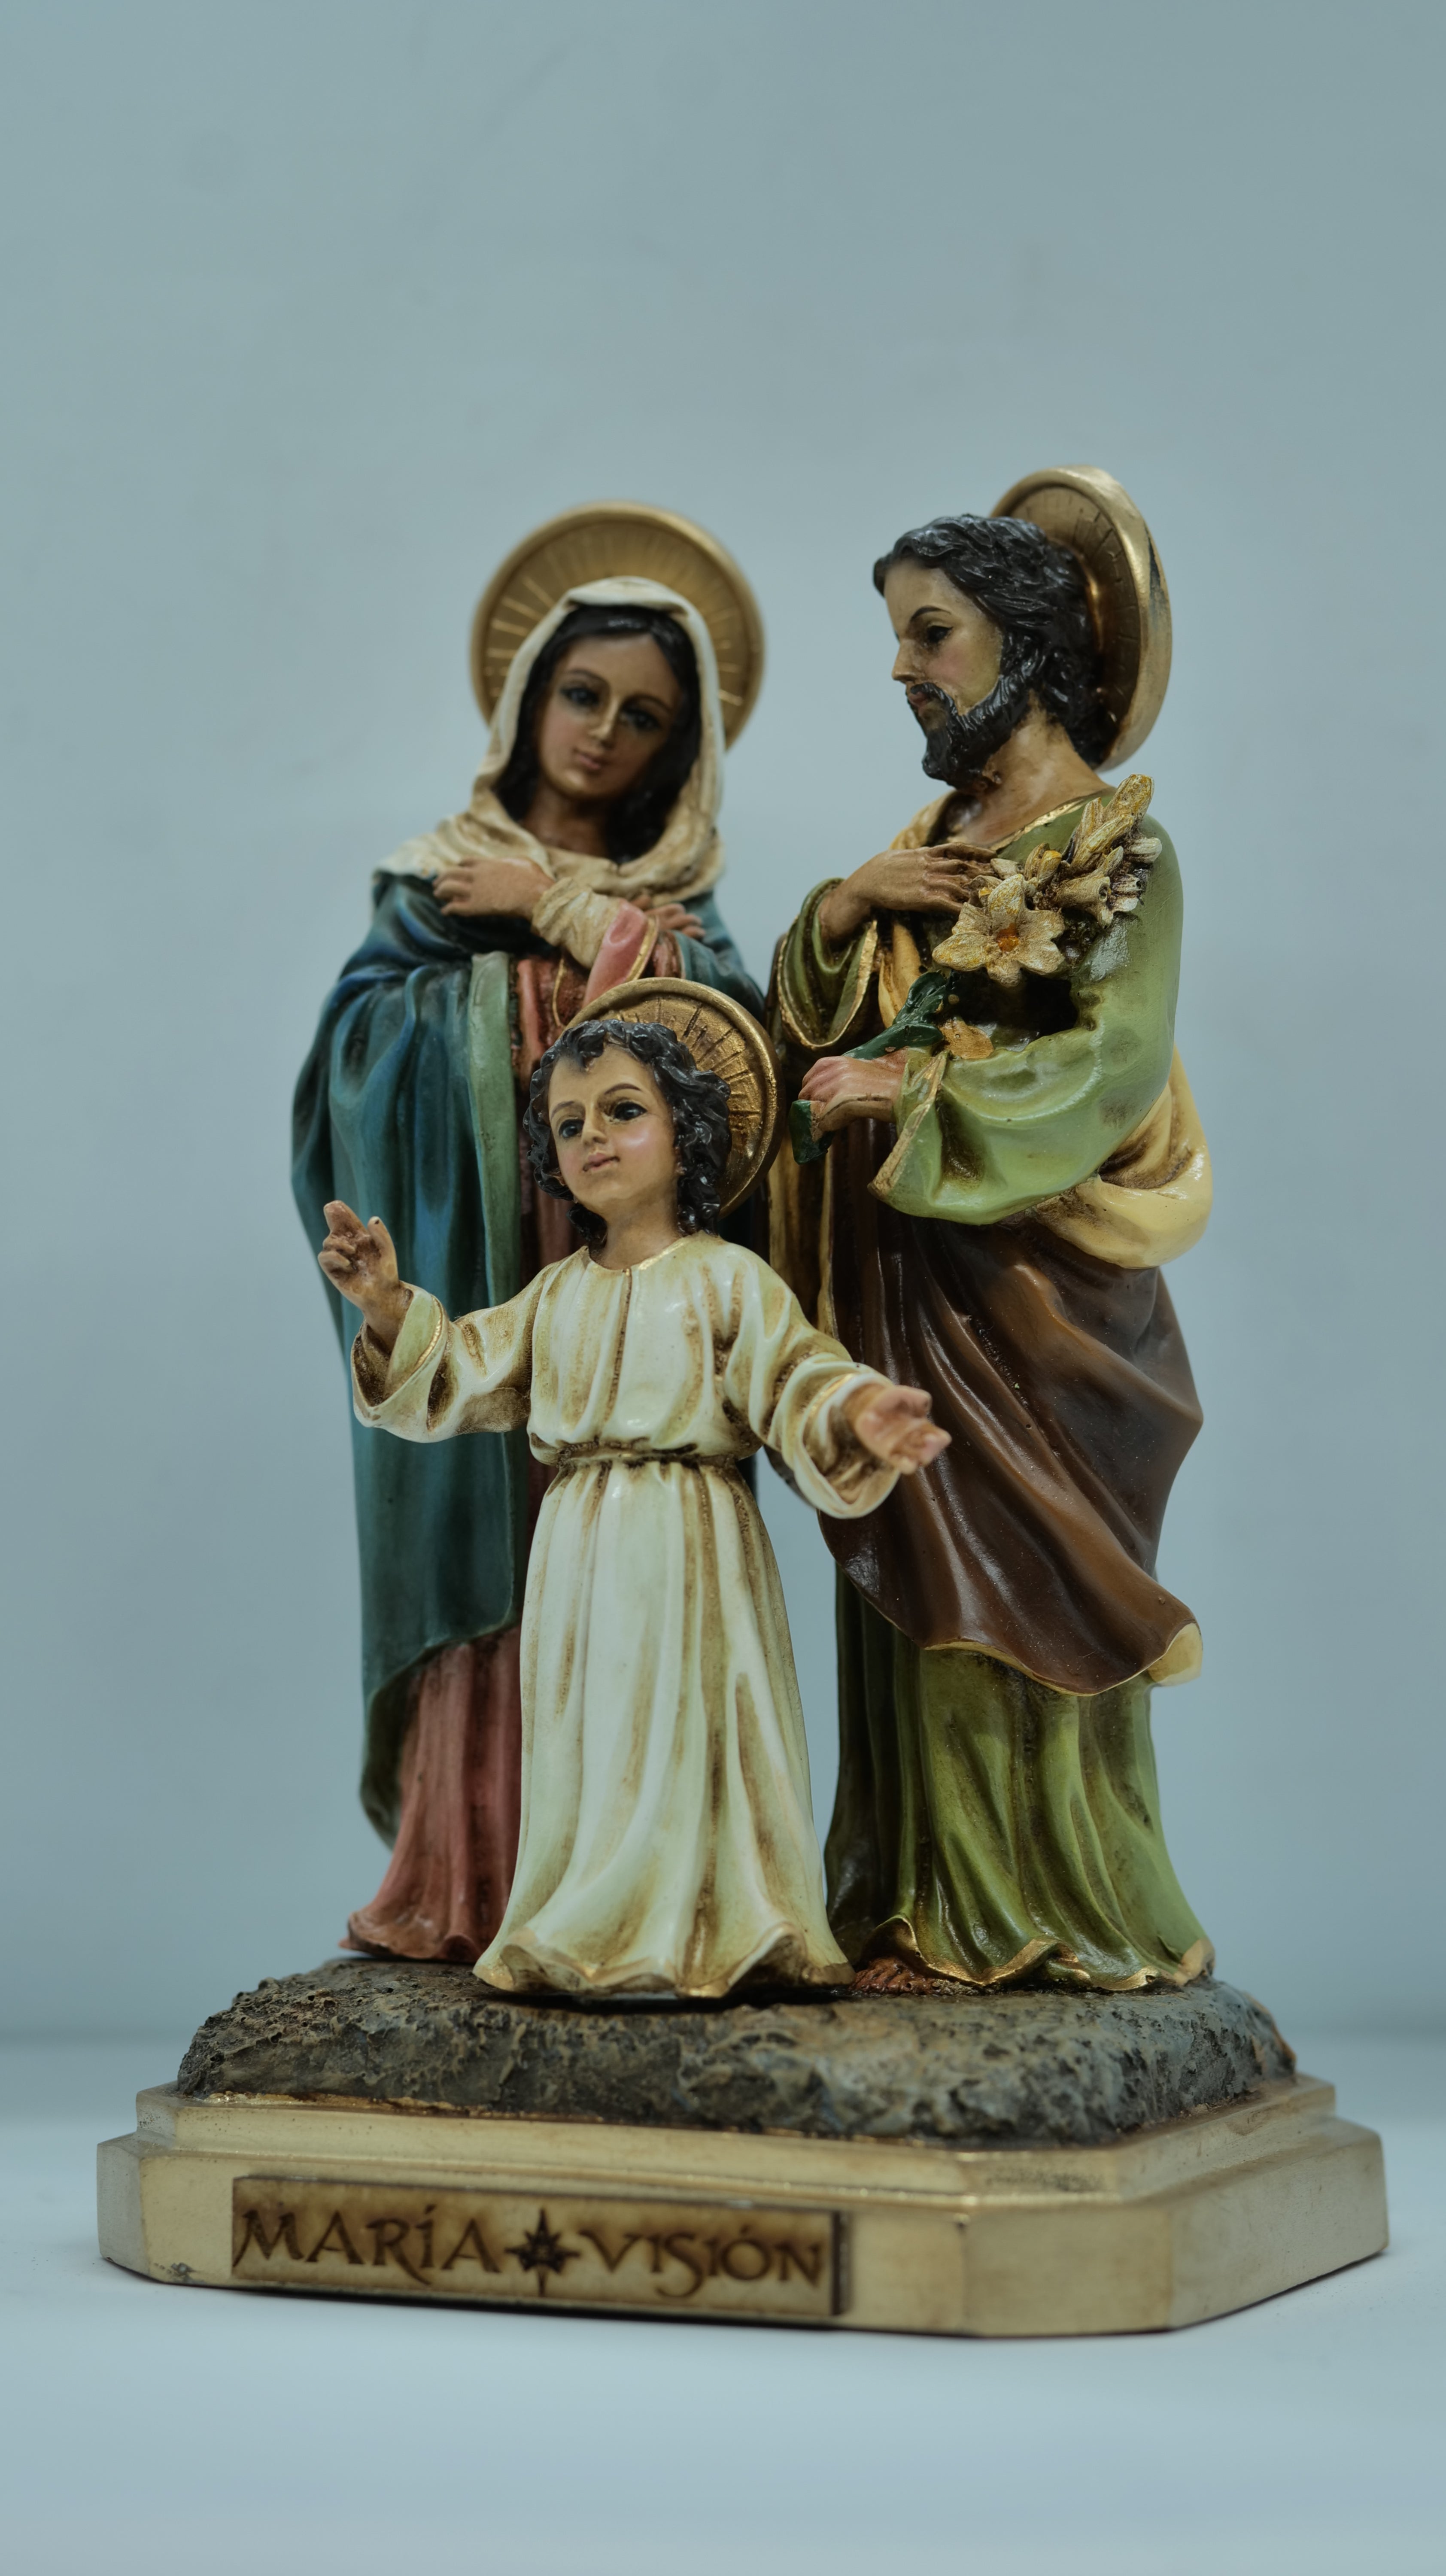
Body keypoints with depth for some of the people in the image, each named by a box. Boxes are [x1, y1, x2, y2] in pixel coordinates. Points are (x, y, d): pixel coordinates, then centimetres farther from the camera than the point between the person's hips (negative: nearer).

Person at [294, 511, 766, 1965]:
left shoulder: (675, 904, 16)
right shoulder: (441, 882, 13)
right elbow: (370, 1041, -4)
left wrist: (564, 913, -3)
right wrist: (567, 935, -3)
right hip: (482, 1295, -1)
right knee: (488, 1573, -7)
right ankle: (473, 1889, -5)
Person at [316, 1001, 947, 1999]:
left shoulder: (729, 1278, -2)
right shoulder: (555, 1295, 15)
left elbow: (797, 1376, -11)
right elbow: (464, 1375, 16)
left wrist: (855, 1410, -32)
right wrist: (391, 1305, 2)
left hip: (692, 1546, -5)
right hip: (580, 1555, 5)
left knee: (681, 1736, -6)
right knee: (583, 1745, 7)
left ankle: (676, 1930, 0)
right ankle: (591, 1930, 13)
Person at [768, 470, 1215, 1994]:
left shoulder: (1112, 842, -5)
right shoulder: (935, 835, 16)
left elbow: (1115, 1063, -15)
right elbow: (815, 1026, 15)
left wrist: (912, 1094, -18)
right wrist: (841, 911, -3)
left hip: (1029, 1280, -7)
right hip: (900, 1274, 7)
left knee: (1019, 1598, -4)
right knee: (914, 1589, 7)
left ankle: (1042, 1916, 6)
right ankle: (931, 1909, 14)